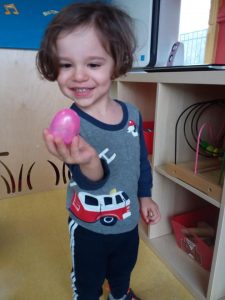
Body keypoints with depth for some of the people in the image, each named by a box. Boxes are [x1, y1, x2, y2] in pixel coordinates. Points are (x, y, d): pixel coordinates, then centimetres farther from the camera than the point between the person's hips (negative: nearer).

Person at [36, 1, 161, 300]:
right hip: (88, 227, -4)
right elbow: (90, 182, -34)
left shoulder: (132, 113, -13)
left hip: (128, 220, 5)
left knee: (124, 269, 34)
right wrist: (89, 163, -55)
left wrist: (145, 196, 7)